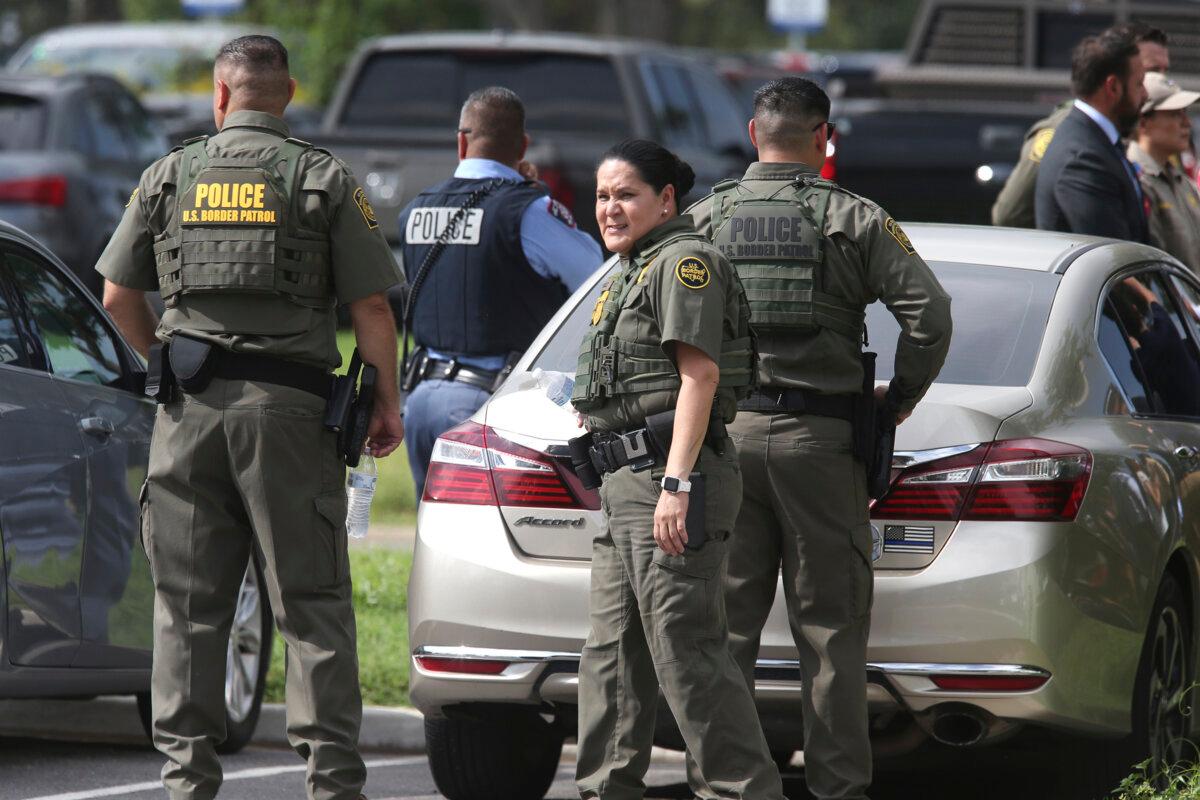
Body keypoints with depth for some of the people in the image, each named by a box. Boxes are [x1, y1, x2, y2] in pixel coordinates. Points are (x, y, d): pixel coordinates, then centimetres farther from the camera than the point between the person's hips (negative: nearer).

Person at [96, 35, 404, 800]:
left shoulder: (169, 176, 7)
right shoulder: (325, 179, 0)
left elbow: (119, 295, 10)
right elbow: (372, 308, -3)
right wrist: (388, 403, 7)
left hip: (191, 405, 2)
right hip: (289, 405, -2)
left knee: (188, 600, 6)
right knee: (313, 599, 0)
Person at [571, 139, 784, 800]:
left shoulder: (682, 261, -7)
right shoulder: (631, 274, 24)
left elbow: (699, 375, -16)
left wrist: (676, 484, -23)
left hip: (670, 475, -11)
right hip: (625, 483, 11)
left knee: (685, 650, -13)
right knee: (612, 652, 9)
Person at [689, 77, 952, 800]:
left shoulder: (705, 219, 5)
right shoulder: (854, 219, 0)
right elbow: (929, 313, -9)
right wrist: (899, 400, 4)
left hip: (725, 435, 2)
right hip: (819, 439, -2)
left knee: (726, 625, 6)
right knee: (831, 629, 2)